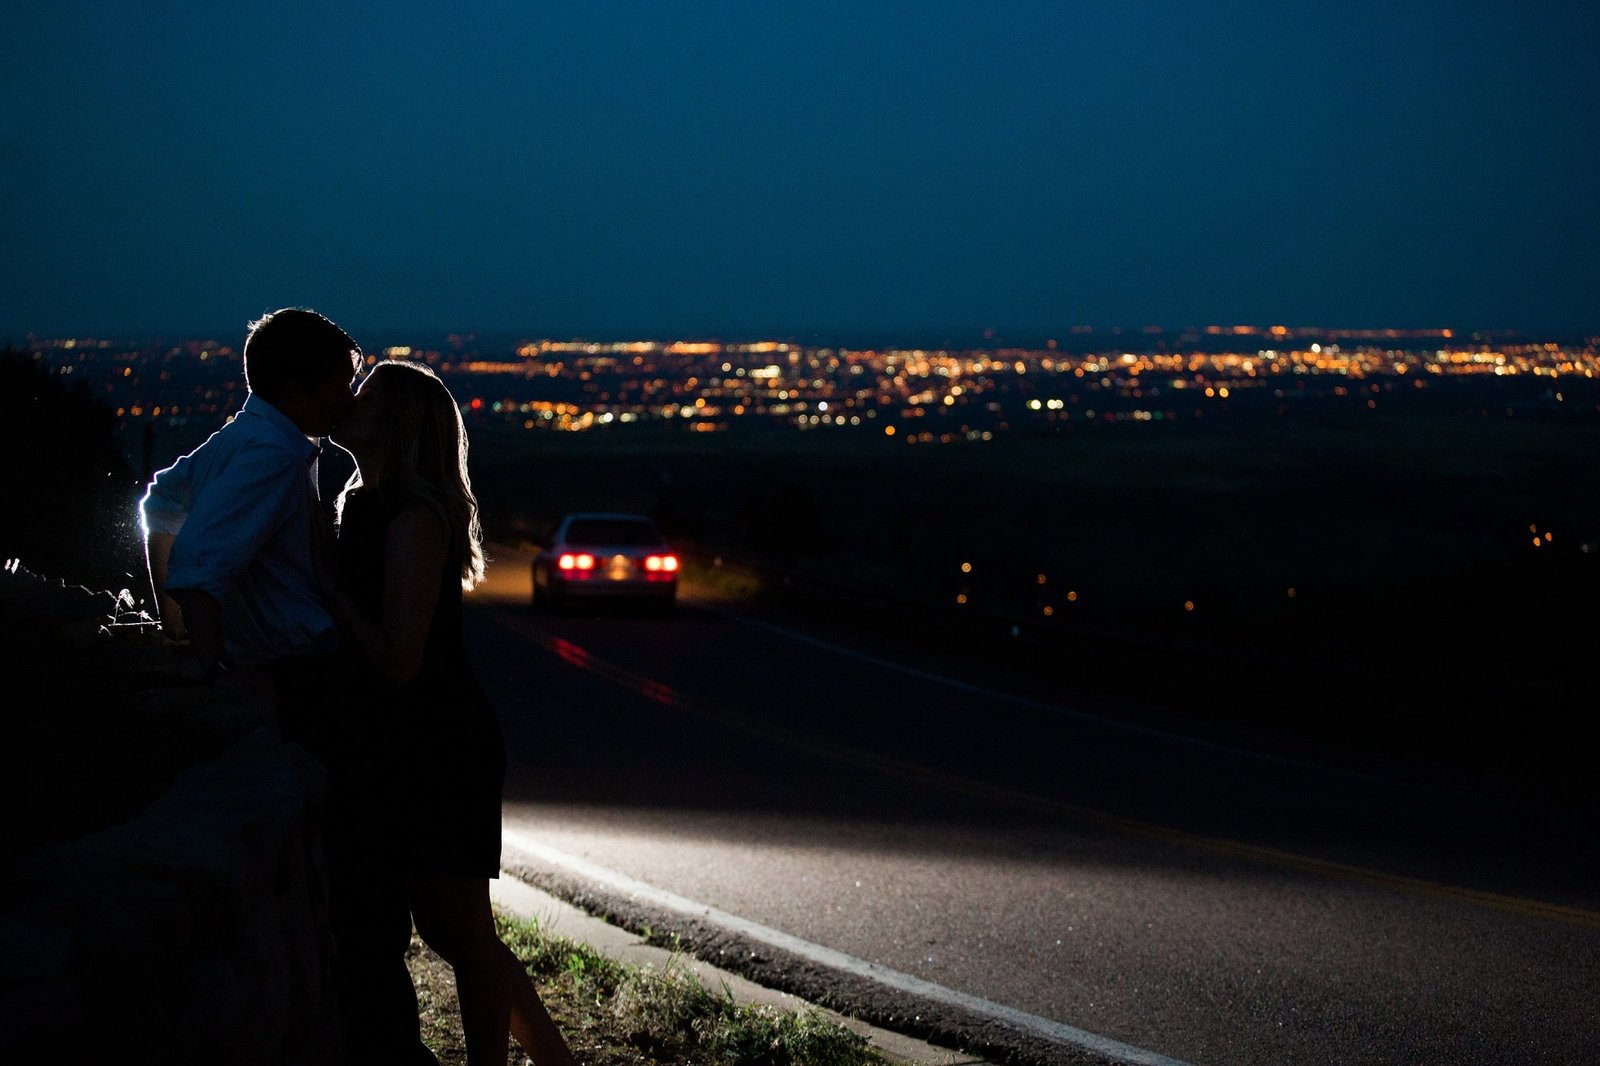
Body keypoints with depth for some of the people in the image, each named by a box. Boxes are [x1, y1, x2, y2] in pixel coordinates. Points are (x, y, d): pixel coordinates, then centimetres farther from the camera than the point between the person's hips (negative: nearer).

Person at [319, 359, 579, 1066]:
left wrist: (330, 582, -17)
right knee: (445, 930, 14)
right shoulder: (362, 507, 10)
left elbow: (398, 659, -24)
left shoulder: (414, 521, -18)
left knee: (462, 934, -2)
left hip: (444, 750, -10)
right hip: (406, 749, 10)